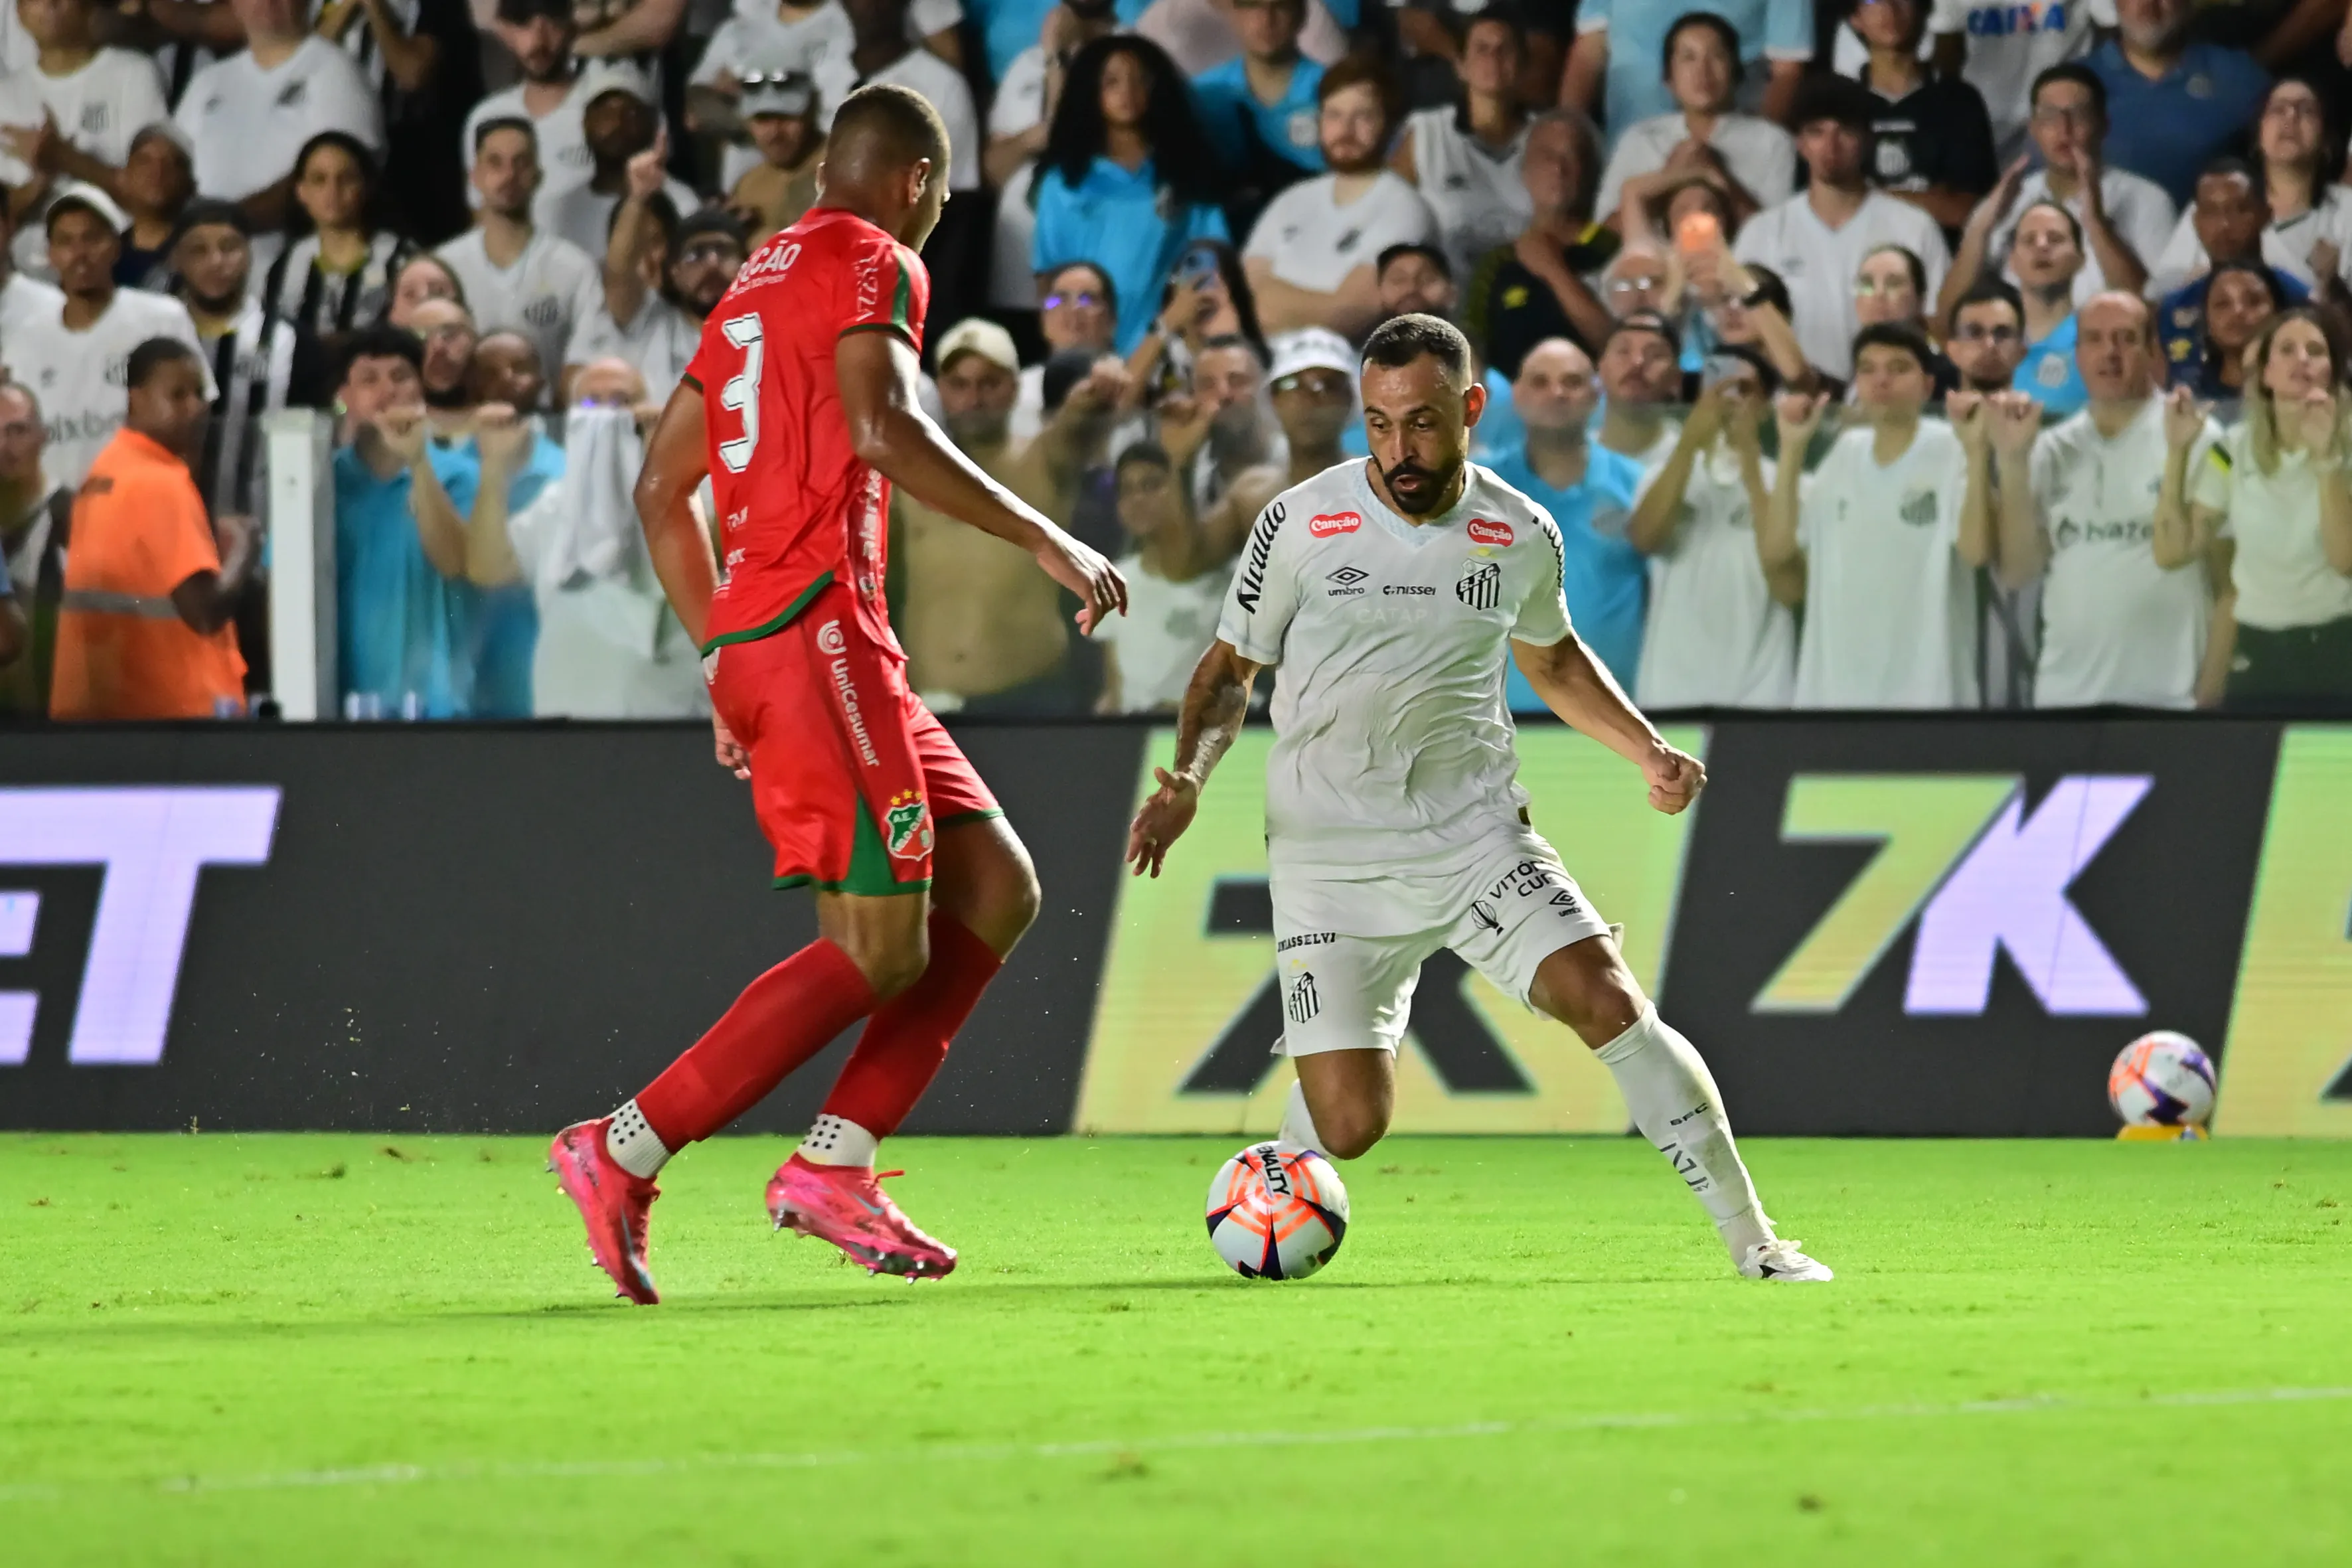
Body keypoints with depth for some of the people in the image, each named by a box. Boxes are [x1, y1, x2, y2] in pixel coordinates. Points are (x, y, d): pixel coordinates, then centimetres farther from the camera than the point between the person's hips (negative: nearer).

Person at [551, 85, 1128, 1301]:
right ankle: (623, 1153, -13)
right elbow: (883, 431, -21)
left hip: (756, 641, 10)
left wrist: (725, 656, 27)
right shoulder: (874, 264, -3)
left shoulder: (761, 280, 24)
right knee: (883, 950, -12)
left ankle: (833, 1164, 0)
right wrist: (1046, 540, -18)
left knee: (997, 889, 8)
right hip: (820, 628, -10)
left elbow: (660, 488, 26)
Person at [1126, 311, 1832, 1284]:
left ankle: (1751, 1241, -8)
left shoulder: (1522, 538, 0)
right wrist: (1187, 780, -12)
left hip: (1476, 833, 2)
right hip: (1331, 861, -2)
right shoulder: (1302, 525, -8)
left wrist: (1646, 749, 9)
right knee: (1349, 1128, -12)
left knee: (1610, 1003, -19)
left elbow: (1551, 656, 22)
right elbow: (1229, 670, 5)